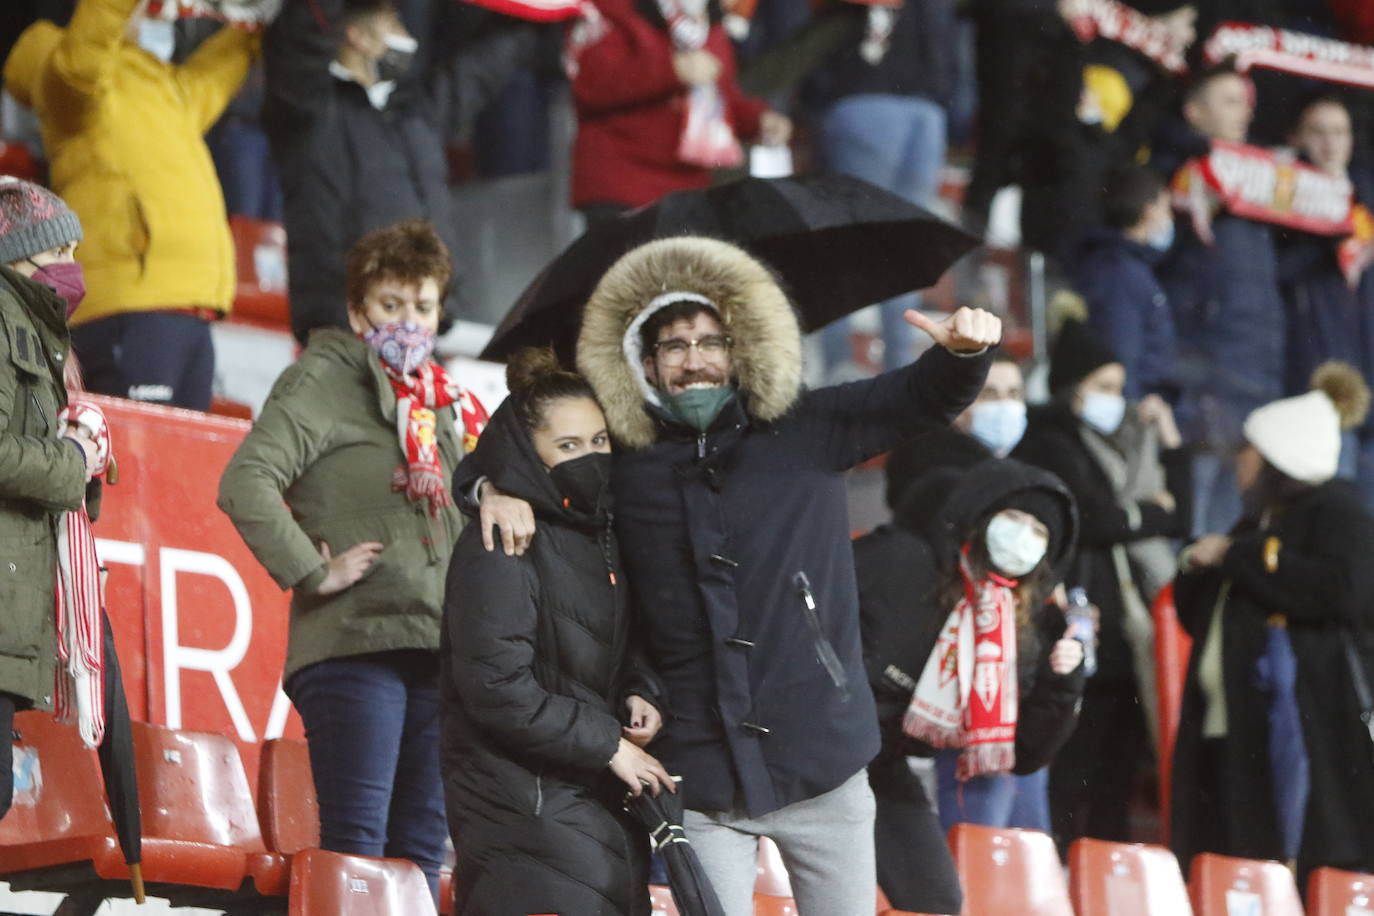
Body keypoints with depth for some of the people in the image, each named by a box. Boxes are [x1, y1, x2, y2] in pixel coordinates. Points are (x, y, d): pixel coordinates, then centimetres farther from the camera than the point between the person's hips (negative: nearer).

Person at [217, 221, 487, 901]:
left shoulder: (443, 405, 23)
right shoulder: (324, 381, -2)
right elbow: (246, 483, -16)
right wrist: (312, 573, -15)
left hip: (437, 648, 8)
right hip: (354, 643, -8)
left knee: (421, 846, 7)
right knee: (357, 844, -13)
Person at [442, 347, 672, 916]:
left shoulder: (599, 538, 13)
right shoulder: (501, 549, -14)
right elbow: (496, 687, -20)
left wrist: (638, 694, 0)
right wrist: (608, 744, -15)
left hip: (601, 802, 8)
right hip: (525, 808, -8)